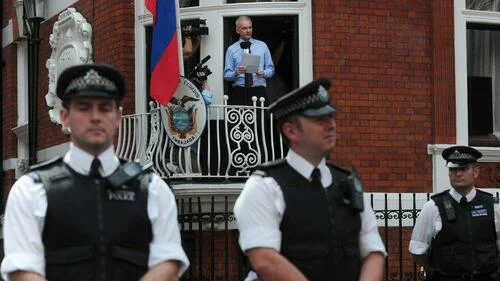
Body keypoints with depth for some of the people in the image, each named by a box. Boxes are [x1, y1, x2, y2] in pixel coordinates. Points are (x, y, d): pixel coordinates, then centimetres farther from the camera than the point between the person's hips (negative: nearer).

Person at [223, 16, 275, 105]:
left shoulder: (262, 46, 13)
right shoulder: (231, 49, 9)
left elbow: (270, 69, 13)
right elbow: (227, 75, 6)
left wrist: (263, 73, -8)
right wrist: (236, 73, -15)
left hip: (258, 91, 0)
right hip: (239, 93, 0)